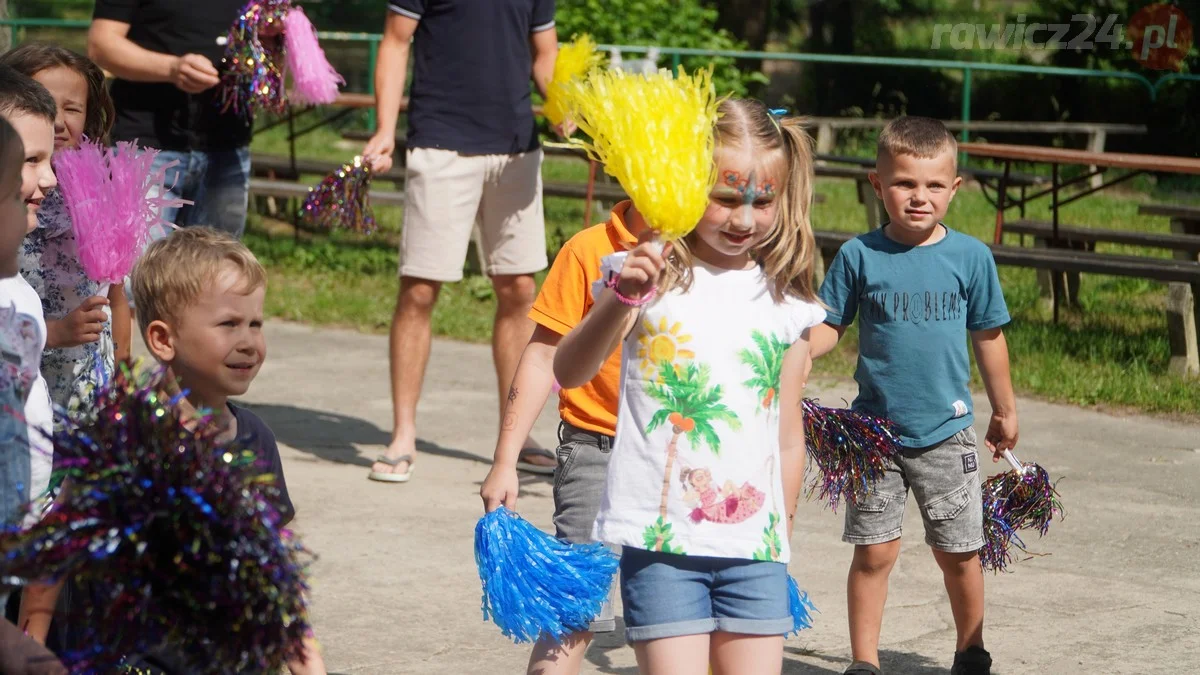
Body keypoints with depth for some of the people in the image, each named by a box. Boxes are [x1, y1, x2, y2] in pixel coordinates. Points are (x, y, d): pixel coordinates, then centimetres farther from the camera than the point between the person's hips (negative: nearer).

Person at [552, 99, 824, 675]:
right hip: (662, 541, -4)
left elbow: (788, 438, 14)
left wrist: (782, 540, 15)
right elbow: (568, 373, -18)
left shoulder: (786, 304, 8)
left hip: (755, 547, 4)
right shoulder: (652, 280, -3)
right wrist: (620, 300, -34)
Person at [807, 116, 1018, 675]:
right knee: (874, 551, 2)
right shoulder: (858, 256, -5)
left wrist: (1004, 410, 16)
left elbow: (988, 337, 8)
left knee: (958, 553, 9)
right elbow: (828, 327, 0)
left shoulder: (970, 257, -2)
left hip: (947, 433, 1)